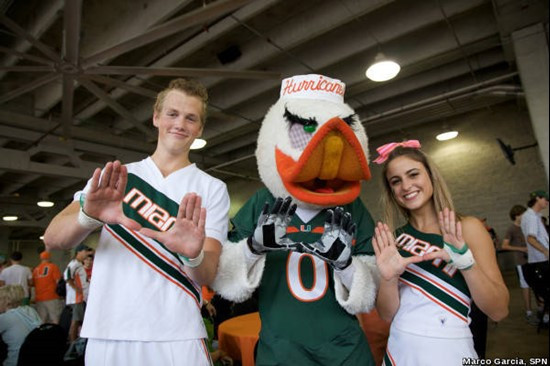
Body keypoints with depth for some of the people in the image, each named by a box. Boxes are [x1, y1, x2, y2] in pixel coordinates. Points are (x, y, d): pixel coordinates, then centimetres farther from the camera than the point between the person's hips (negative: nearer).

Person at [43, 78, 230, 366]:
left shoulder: (212, 188, -2)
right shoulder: (113, 178, 4)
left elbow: (207, 275, -8)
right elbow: (52, 240, -7)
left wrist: (194, 255, -30)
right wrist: (89, 217, -27)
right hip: (106, 336, 2)